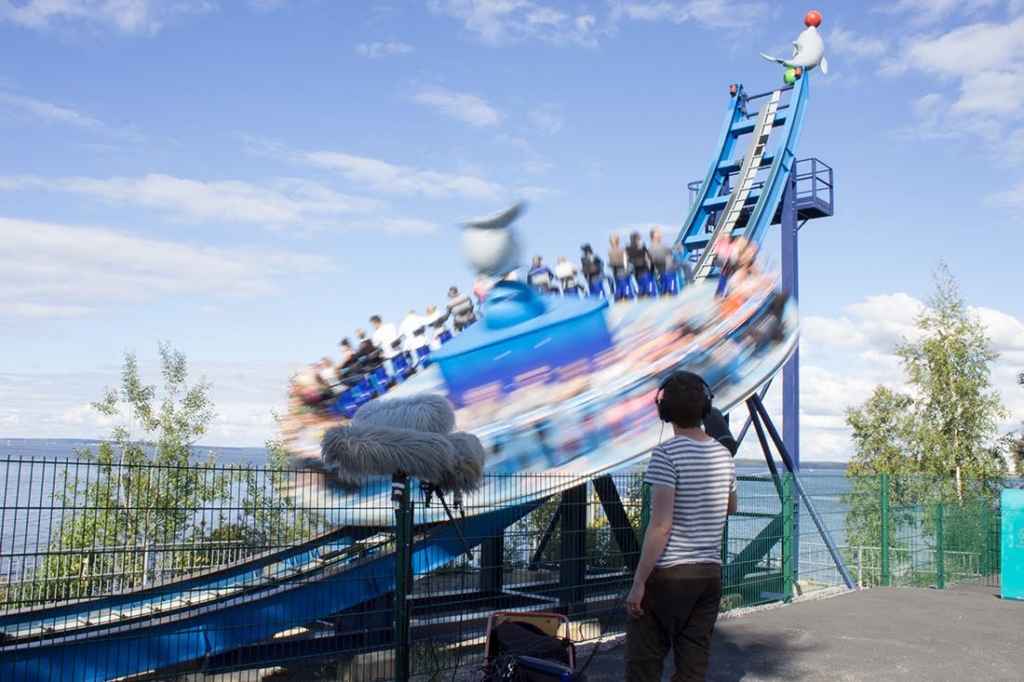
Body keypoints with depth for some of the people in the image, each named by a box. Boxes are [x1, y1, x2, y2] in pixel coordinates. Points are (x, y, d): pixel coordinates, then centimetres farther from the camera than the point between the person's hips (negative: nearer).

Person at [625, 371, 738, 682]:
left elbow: (661, 526, -18)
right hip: (710, 574, 7)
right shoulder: (724, 455, 7)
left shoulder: (667, 454, -13)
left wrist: (638, 583, -14)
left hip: (670, 573, -6)